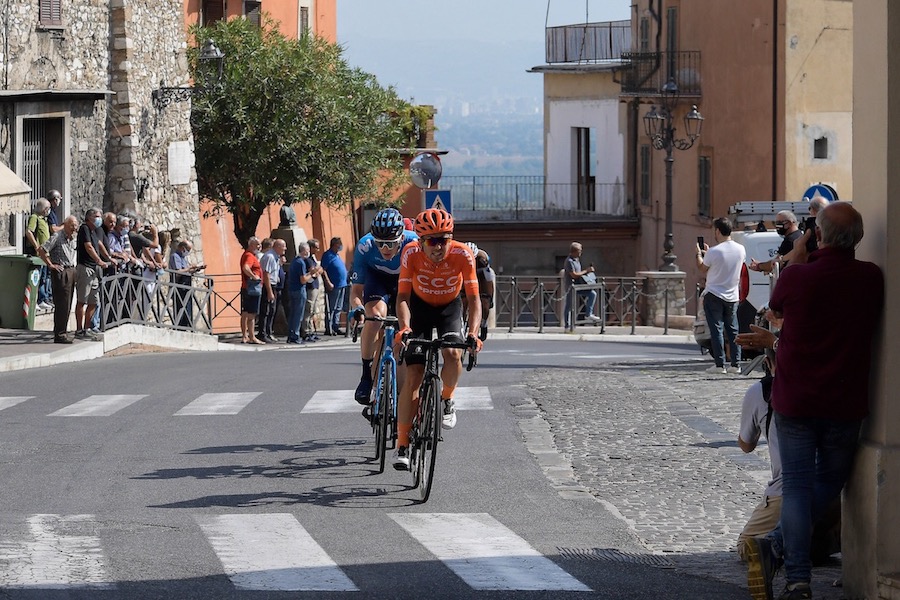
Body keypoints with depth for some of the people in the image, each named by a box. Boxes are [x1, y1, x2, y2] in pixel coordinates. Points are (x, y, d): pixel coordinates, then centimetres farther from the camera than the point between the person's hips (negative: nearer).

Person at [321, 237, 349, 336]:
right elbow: (323, 270, -16)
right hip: (334, 286, -9)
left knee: (338, 309, 11)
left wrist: (346, 281, 19)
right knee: (331, 308, -7)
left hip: (342, 285, 9)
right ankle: (329, 329, -7)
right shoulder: (328, 255, -10)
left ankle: (336, 328, 15)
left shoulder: (337, 255, 18)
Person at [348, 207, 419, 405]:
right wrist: (356, 308, -45)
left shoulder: (414, 244, -34)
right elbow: (356, 289, -23)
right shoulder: (365, 247, -31)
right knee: (375, 316, -30)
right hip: (377, 279, -1)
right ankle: (366, 377, -20)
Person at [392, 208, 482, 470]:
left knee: (452, 353, -30)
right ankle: (402, 445, -3)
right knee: (413, 377, -10)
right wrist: (404, 328, -44)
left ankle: (447, 400, 2)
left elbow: (473, 299, -27)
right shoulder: (411, 254, -28)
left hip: (450, 308, 0)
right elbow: (403, 298, -26)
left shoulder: (463, 255, -28)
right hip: (420, 307, 0)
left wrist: (473, 332, -42)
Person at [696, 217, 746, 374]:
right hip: (732, 296, 5)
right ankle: (735, 364, 9)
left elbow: (702, 268, -3)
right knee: (732, 329, 11)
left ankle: (719, 364, -4)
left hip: (714, 295, -5)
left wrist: (699, 254, 15)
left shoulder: (714, 252, -18)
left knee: (716, 329, -1)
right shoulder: (740, 250, 0)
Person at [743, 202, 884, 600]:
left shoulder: (796, 277, -14)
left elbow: (776, 310, 9)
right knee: (831, 481, 18)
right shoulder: (872, 279, -7)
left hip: (795, 400, -1)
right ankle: (776, 546, 2)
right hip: (846, 403, 1)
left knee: (797, 485, 3)